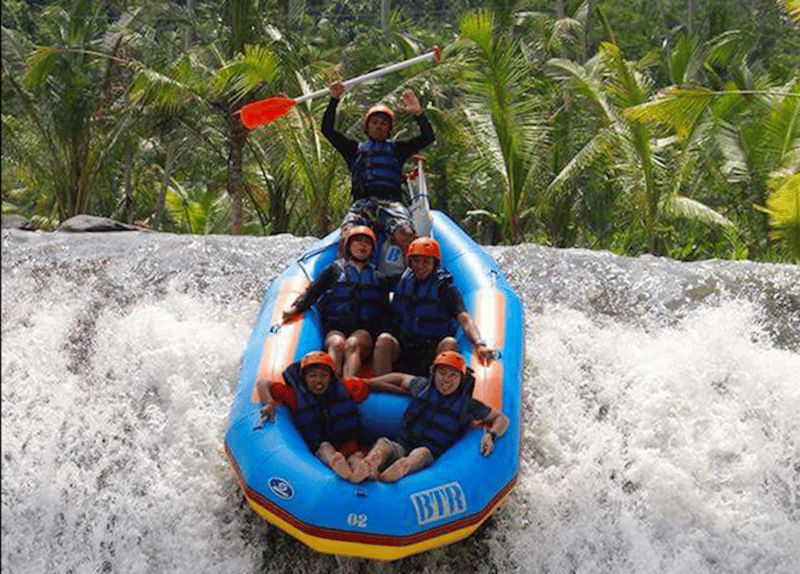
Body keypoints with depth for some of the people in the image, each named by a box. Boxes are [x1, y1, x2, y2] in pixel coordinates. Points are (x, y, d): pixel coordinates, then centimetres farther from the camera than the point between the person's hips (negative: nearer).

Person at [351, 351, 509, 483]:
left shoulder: (466, 404, 10)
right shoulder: (423, 386, 16)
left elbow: (501, 418, 16)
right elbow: (400, 378, 35)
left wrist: (491, 435, -5)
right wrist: (368, 382, 34)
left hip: (431, 456, -2)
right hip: (401, 448, 2)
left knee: (421, 453, -39)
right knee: (383, 443, -32)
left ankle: (403, 468, -74)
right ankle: (367, 465, -68)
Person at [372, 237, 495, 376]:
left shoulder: (445, 288, -1)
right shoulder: (402, 282, 10)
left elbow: (464, 318, -16)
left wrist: (478, 343, -34)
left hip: (433, 352, -2)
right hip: (400, 350, 2)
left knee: (450, 343, -32)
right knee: (384, 339, -28)